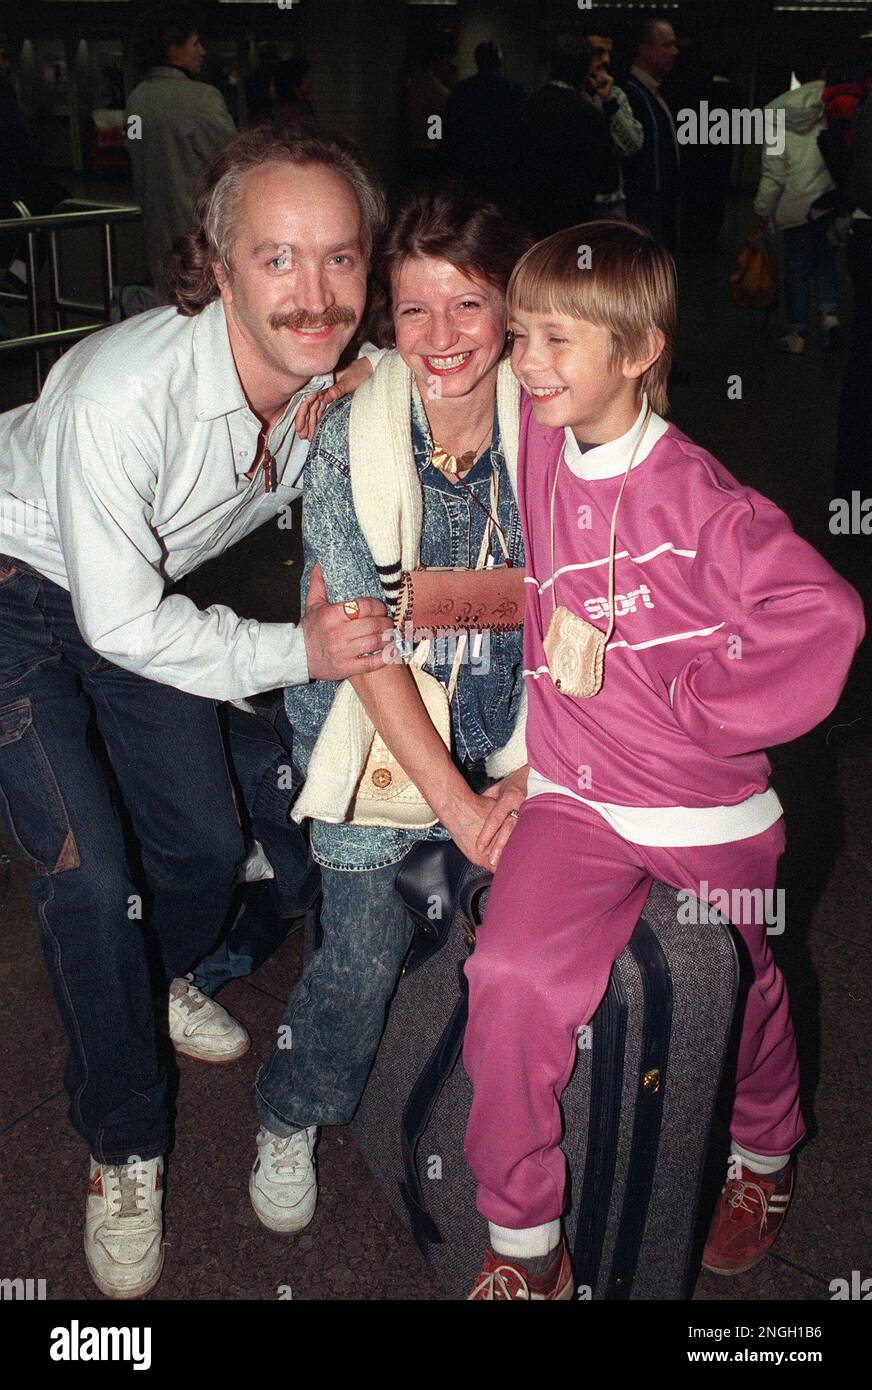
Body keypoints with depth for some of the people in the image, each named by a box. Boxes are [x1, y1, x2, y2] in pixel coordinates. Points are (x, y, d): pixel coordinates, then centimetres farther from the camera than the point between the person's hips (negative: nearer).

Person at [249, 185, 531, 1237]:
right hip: (376, 723, -2)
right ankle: (288, 1117, 24)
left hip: (504, 723, 2)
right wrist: (457, 800, -16)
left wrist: (528, 779, -11)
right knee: (363, 954, -8)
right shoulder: (349, 441, -14)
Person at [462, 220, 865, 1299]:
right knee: (511, 978, -17)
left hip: (708, 811, -3)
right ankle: (522, 1239, 3)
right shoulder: (535, 441, -1)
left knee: (738, 997, 18)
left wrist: (701, 706, -20)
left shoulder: (696, 498, -18)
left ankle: (763, 1154, 51)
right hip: (575, 797, 3)